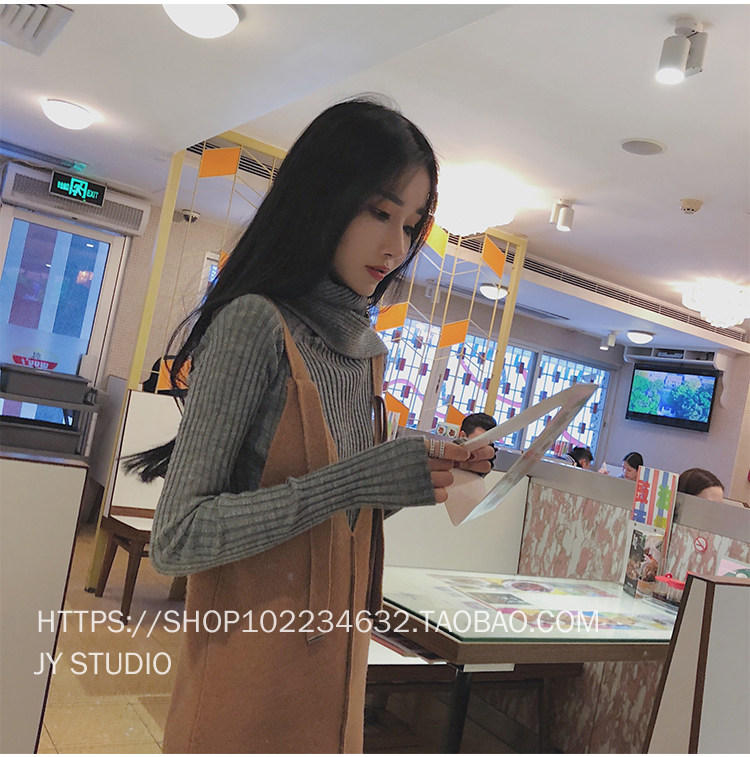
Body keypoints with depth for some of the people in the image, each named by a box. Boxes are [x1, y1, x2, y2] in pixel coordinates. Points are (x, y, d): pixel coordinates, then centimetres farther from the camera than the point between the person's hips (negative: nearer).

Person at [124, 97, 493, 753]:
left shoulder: (368, 351, 6)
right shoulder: (255, 323, -17)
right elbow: (176, 538, -21)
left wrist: (433, 477, -4)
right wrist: (355, 479, -26)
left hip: (336, 666, 7)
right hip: (248, 677, -7)